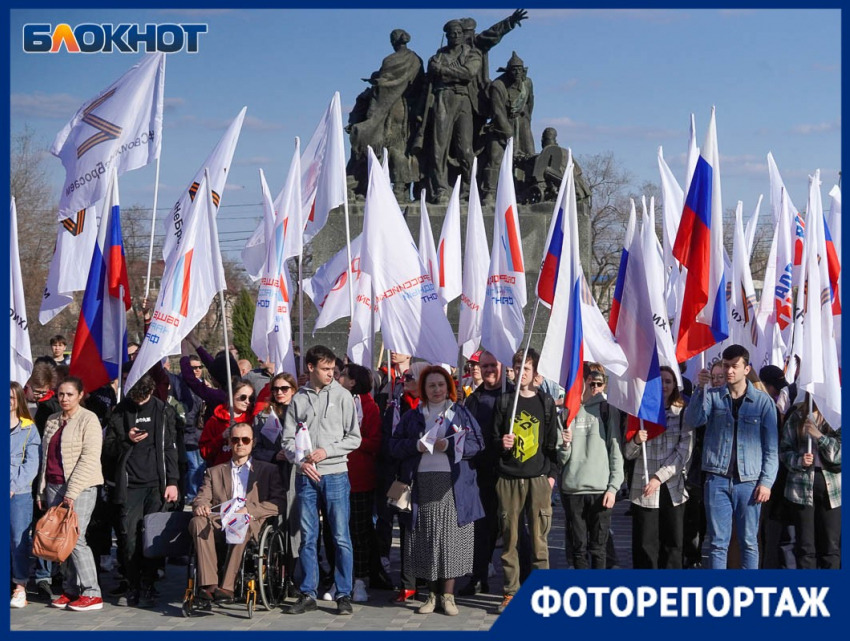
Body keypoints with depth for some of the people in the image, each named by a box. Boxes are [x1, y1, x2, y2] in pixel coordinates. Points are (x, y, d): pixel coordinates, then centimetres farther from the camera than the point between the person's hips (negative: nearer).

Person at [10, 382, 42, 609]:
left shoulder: (29, 429, 6)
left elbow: (31, 464, 0)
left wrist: (13, 486, -11)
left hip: (19, 493, -1)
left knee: (19, 539, 1)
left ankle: (20, 588, 9)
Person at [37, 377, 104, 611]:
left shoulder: (88, 420, -4)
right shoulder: (52, 421, 17)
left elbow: (89, 458, -11)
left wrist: (72, 492, -17)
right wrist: (42, 491, 15)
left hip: (79, 488, -6)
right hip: (54, 487, 6)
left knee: (75, 539, -13)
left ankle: (91, 593, -8)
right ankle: (72, 590, 11)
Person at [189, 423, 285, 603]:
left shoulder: (268, 470, 21)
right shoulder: (214, 472, 29)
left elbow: (278, 504, 6)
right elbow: (202, 498, 14)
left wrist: (249, 510, -10)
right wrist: (200, 505, -12)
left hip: (252, 523, -2)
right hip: (219, 522, 2)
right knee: (198, 521, -31)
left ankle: (227, 587, -41)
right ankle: (209, 584, -39)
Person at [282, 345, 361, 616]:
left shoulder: (341, 395, 1)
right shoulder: (299, 399, 6)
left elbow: (354, 438, 0)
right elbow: (288, 439, 7)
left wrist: (327, 451, -10)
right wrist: (301, 460, -9)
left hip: (335, 474, -2)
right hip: (305, 476, 2)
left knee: (341, 537, -1)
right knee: (308, 538, 7)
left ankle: (344, 595, 7)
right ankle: (308, 594, 16)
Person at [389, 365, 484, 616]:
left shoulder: (461, 413, 10)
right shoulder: (412, 417, 15)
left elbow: (477, 443, 2)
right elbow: (394, 445, 9)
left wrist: (449, 446, -11)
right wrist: (416, 445, -9)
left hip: (453, 485, -1)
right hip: (422, 485, 2)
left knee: (451, 539, -4)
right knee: (426, 540, 1)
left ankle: (448, 595, 4)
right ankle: (433, 593, 11)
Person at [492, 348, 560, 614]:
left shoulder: (546, 402, 7)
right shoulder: (504, 401, 9)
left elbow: (553, 441, 8)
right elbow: (494, 437, 13)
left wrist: (552, 473, 2)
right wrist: (501, 442, -9)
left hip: (538, 479, -1)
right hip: (508, 479, 1)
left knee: (539, 537, -1)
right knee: (509, 537, 2)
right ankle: (511, 592, 10)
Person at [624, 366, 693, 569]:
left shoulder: (683, 413, 5)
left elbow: (684, 451, -4)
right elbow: (627, 454, 7)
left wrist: (659, 477, -12)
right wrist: (636, 441, -15)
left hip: (673, 488, 0)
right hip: (643, 489, 0)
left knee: (672, 544, 3)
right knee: (645, 545, -2)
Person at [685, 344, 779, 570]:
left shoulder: (763, 401, 2)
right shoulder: (712, 396, 6)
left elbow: (771, 447, 2)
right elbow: (693, 419, -11)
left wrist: (766, 481, -5)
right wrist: (701, 388, -21)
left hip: (749, 481, -1)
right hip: (717, 479, 1)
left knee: (749, 541, 5)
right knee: (718, 542, 3)